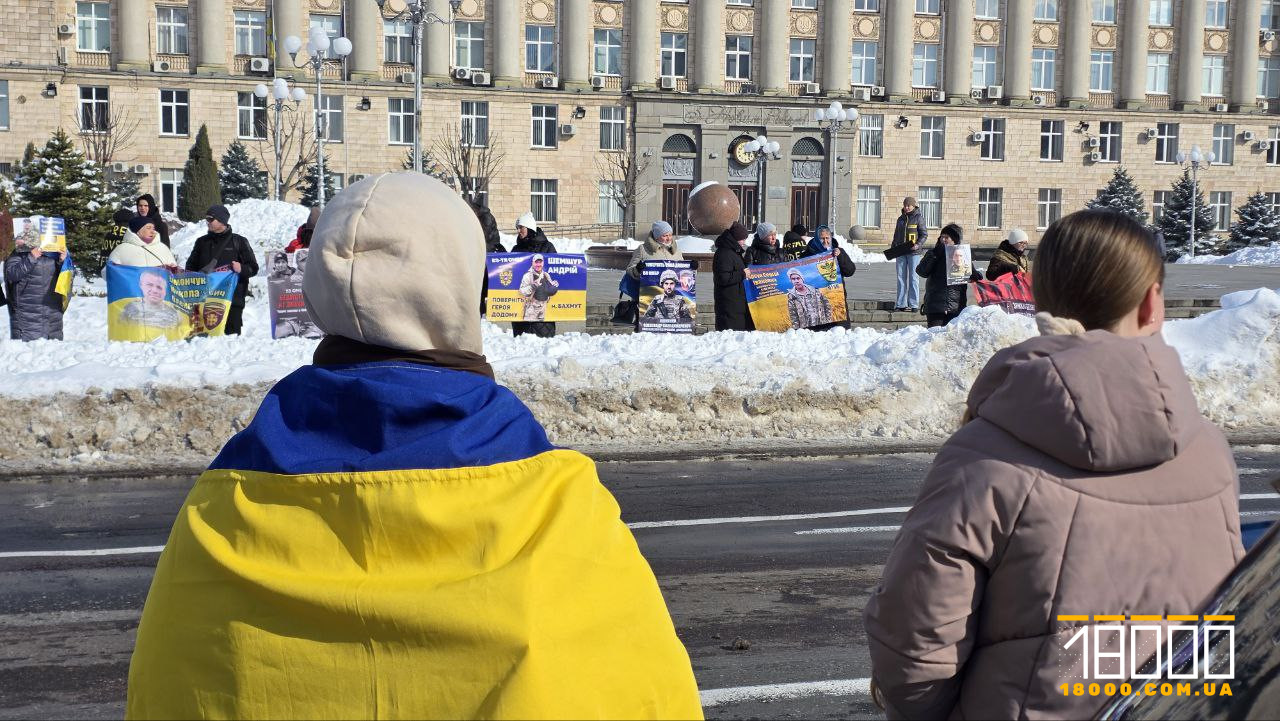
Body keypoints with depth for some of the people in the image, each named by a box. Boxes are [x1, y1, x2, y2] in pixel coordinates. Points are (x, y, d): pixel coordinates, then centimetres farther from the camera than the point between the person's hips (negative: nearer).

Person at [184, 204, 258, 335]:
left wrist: (241, 269, -17)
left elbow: (253, 268, 4)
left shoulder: (238, 241, 6)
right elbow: (191, 267, 23)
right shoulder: (202, 242, 17)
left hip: (232, 299, -3)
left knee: (232, 334, -2)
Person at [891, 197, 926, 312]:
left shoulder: (918, 218, -1)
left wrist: (918, 245, -19)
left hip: (913, 252, -5)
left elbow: (924, 234, -4)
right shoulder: (901, 219, 15)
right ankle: (900, 304, 10)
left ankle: (913, 305, 0)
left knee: (913, 278, -3)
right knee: (901, 277, 5)